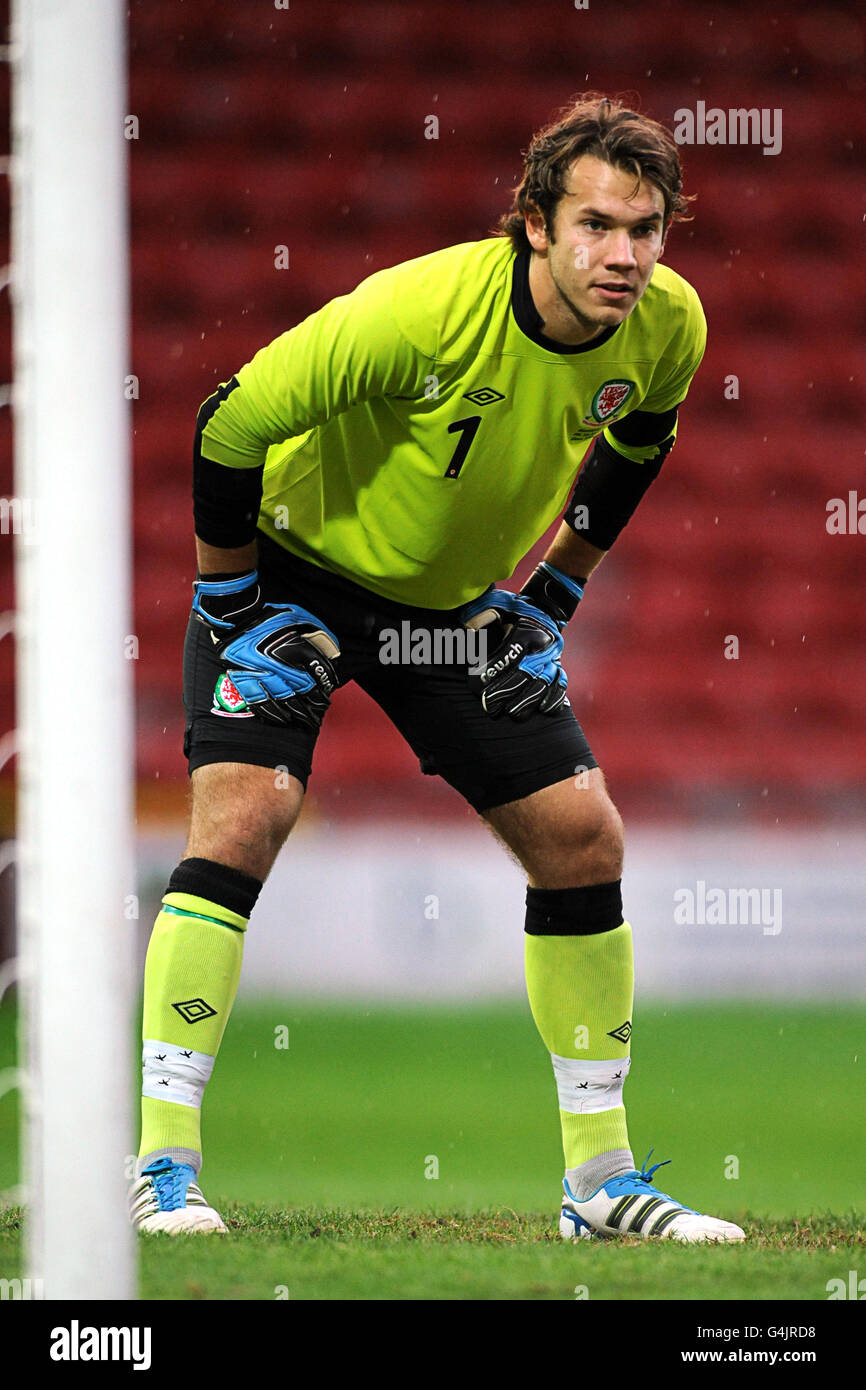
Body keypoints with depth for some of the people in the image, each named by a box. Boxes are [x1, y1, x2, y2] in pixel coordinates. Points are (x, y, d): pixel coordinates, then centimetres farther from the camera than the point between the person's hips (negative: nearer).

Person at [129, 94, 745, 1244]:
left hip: (459, 600, 5)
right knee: (244, 811, -23)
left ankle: (602, 1179, 11)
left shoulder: (667, 327, -16)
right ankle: (162, 1170, -21)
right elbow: (230, 426, -25)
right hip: (297, 563, -5)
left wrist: (553, 594, 5)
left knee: (583, 837, -1)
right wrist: (235, 615, -17)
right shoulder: (422, 309, -34)